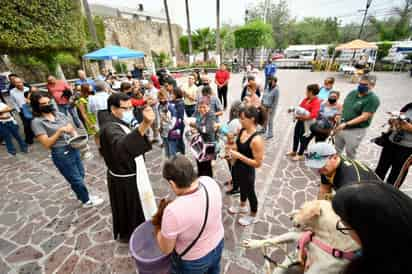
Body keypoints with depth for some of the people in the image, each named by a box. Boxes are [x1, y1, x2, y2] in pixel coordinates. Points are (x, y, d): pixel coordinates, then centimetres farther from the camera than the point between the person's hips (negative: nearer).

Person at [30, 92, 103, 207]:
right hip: (61, 154, -5)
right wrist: (60, 131, -24)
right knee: (77, 179, 9)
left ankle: (82, 195, 44)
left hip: (74, 149, 5)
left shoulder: (59, 114, 3)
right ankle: (87, 201, 29)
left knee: (81, 175, 20)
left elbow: (72, 129, 7)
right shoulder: (37, 122, -11)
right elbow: (47, 144, -15)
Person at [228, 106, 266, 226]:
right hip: (237, 168, 7)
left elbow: (258, 163, -26)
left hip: (247, 172, -7)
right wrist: (233, 152, -8)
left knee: (249, 192, 18)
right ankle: (242, 206, 60)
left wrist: (239, 156, -27)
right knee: (242, 188, 30)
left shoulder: (256, 140, -30)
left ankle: (253, 217, 46)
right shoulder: (242, 131, -6)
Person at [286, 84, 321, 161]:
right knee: (296, 136, 17)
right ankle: (294, 151, 35)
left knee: (303, 138, 4)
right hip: (300, 121, 8)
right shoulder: (306, 99, 5)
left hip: (307, 123, -8)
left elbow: (313, 115, -30)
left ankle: (300, 155, 20)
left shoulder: (316, 102, -19)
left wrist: (300, 116, -32)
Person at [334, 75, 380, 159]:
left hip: (355, 130, -6)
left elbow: (364, 117, -20)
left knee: (350, 153, 10)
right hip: (341, 127, 6)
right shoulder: (353, 92, 5)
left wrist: (346, 124, -26)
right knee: (336, 151, 19)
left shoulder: (373, 99, -14)